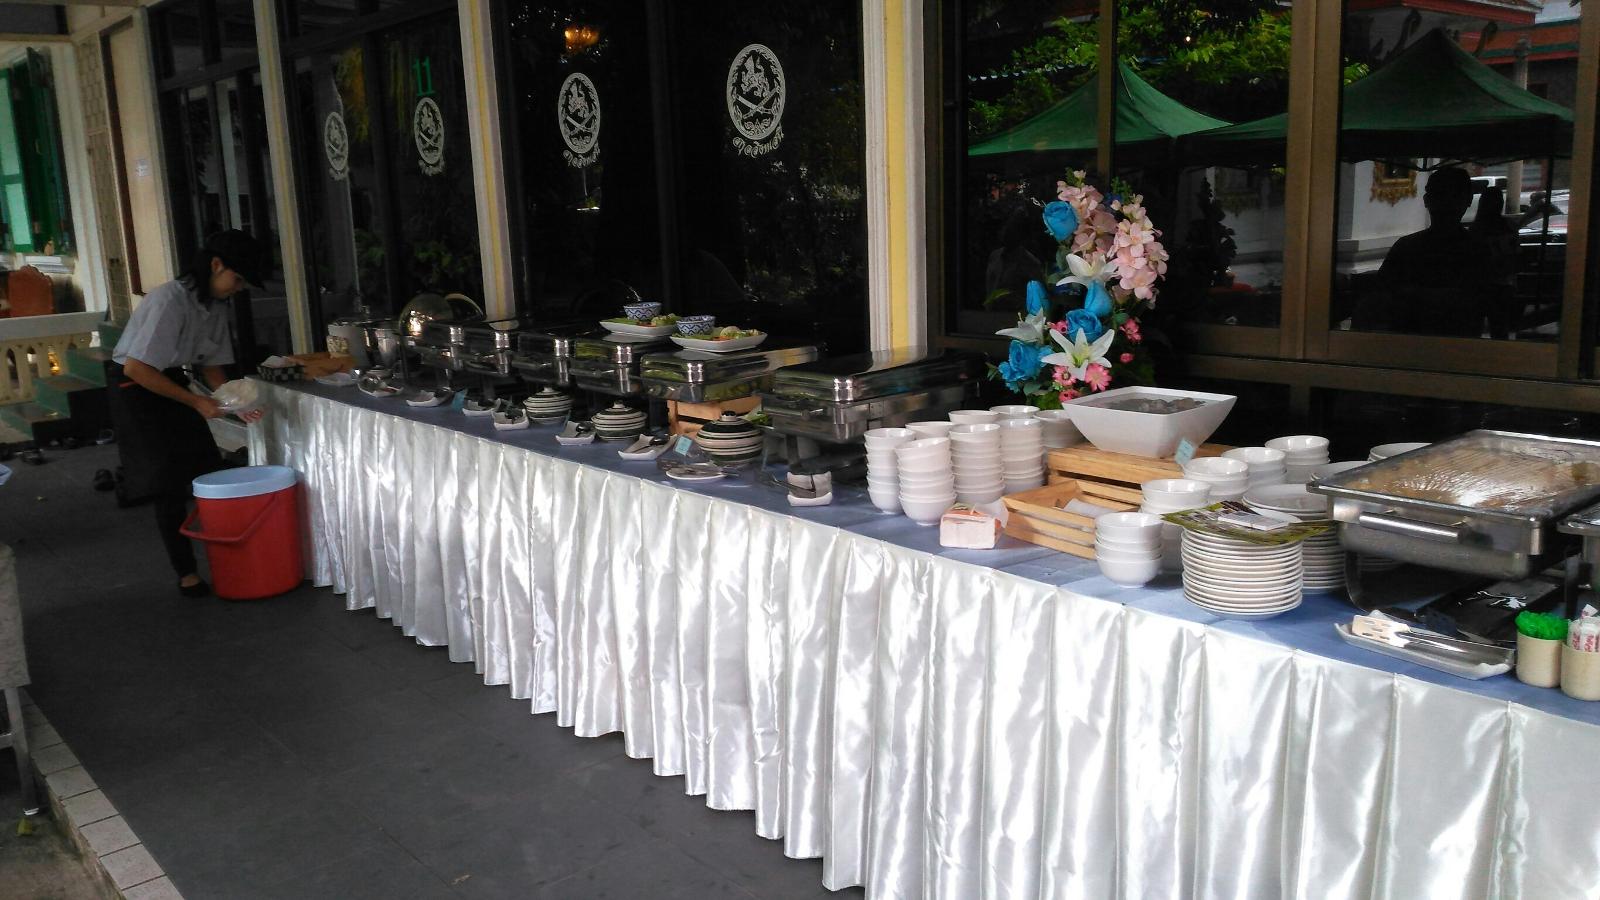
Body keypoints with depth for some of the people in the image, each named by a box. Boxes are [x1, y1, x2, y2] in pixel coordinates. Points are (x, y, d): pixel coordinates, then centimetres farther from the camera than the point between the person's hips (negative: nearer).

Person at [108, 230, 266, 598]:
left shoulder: (216, 306, -2)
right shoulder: (170, 301, -27)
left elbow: (211, 365, 6)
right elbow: (137, 368, -29)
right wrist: (196, 401, -26)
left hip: (172, 382, 8)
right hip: (135, 388, -7)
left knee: (210, 472, 1)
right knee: (170, 485, -7)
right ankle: (186, 574, 3)